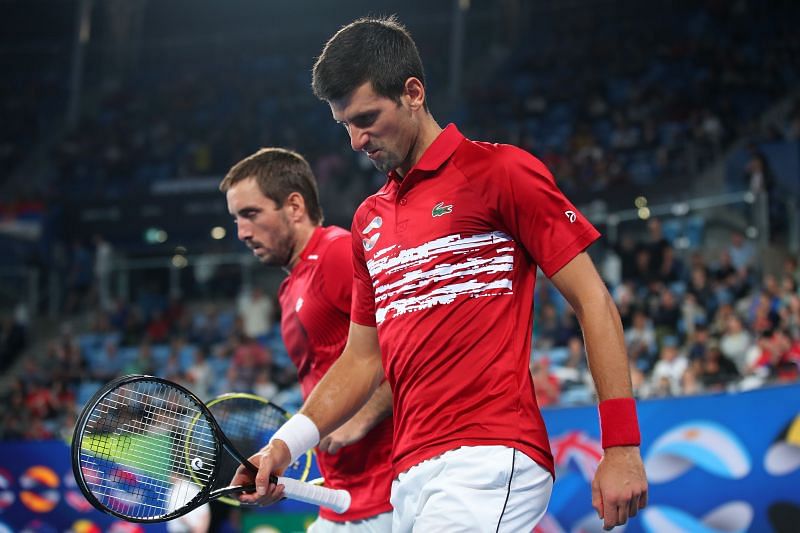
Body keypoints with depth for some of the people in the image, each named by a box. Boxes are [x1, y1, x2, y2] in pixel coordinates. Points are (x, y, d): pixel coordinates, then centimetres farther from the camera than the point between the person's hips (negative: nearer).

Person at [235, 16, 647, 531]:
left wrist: (622, 448, -9)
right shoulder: (368, 220, 20)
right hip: (410, 479, 7)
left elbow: (593, 301, -3)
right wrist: (287, 443, 8)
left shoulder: (501, 171, -1)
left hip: (490, 462, -7)